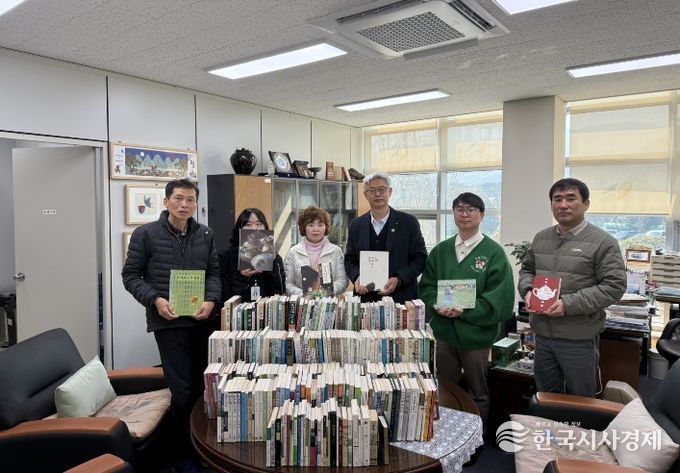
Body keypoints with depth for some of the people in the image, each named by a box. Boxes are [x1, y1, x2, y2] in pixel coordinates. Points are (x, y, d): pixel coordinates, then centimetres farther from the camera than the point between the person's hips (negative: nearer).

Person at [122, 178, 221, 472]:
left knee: (205, 384, 13)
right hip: (168, 322, -4)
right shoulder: (145, 234, -4)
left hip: (202, 320, 4)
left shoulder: (205, 235, 7)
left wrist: (211, 300, -6)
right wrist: (155, 300, -15)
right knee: (182, 389, 0)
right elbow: (131, 275, -1)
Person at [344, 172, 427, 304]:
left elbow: (420, 258, -2)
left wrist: (398, 279, -15)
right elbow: (349, 260, 11)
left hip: (401, 297, -2)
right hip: (366, 297, 2)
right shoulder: (356, 225, 8)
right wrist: (357, 277, -10)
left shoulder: (409, 222, -1)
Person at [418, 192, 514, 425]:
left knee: (478, 395, 13)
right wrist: (437, 305, -13)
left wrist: (466, 311, -20)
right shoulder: (440, 251, 7)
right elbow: (426, 286, 7)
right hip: (444, 331, 4)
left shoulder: (493, 252, -7)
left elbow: (500, 297, -13)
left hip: (476, 334, -4)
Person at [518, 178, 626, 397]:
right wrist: (527, 290, -4)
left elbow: (614, 286, -14)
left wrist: (569, 304, -21)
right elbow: (526, 270, 18)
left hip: (579, 339, -5)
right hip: (542, 335, 5)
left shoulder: (603, 242, -9)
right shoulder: (541, 238, 9)